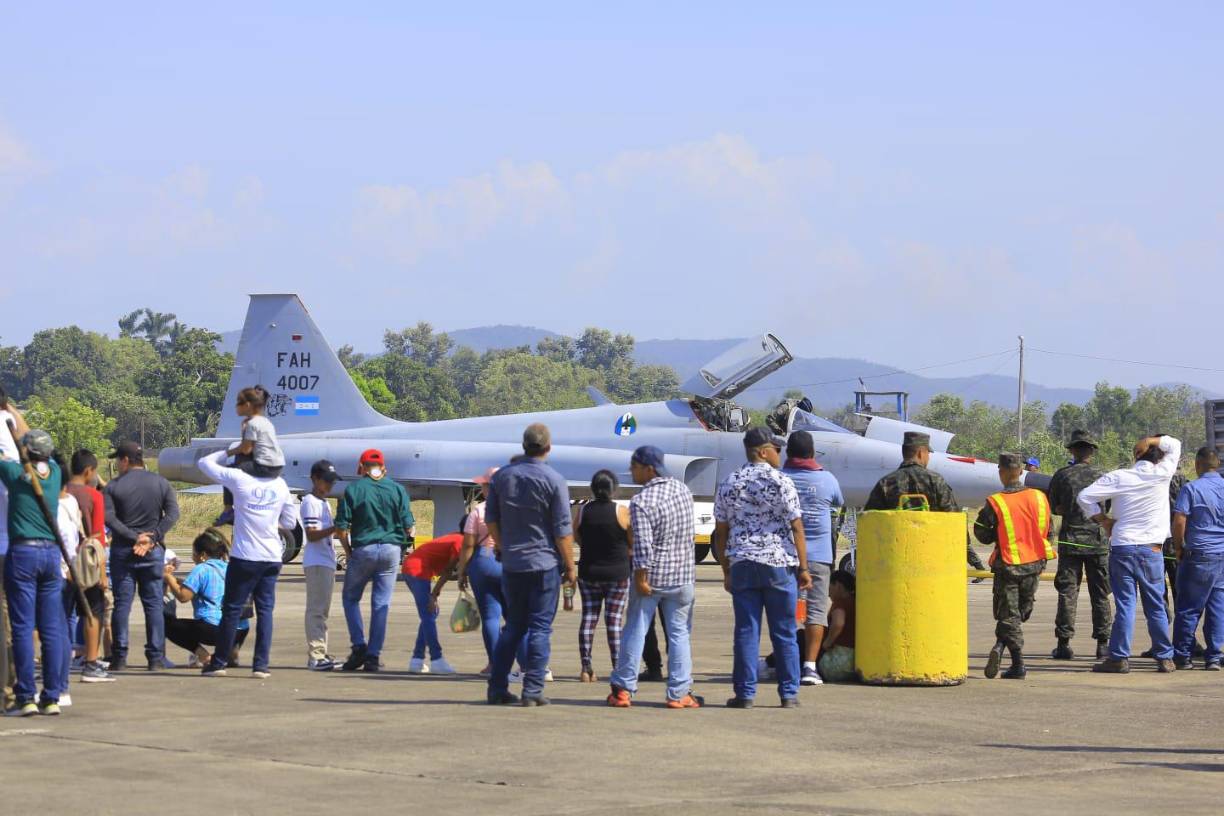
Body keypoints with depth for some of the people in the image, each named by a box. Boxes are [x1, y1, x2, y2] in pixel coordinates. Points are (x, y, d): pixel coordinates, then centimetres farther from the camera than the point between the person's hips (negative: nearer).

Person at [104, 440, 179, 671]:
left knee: (122, 604, 2)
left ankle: (119, 658, 1)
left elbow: (108, 517, -14)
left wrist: (133, 536, -14)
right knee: (154, 604, 5)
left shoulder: (114, 486, -2)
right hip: (153, 552, 2)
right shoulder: (161, 483, 5)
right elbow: (172, 514, -4)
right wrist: (152, 538, -10)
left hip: (122, 550, -2)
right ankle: (156, 658, 2)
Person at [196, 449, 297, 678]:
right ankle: (261, 665, 2)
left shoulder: (239, 479, -9)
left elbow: (204, 463, 2)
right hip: (272, 558, 3)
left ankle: (219, 662, 11)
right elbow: (290, 523, 11)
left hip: (245, 557, -3)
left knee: (232, 610, 5)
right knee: (265, 610, 6)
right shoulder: (280, 485, 1)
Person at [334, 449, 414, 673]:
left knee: (350, 597, 16)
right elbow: (408, 527, -1)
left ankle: (359, 645, 1)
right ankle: (373, 656, 3)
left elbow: (341, 527, -6)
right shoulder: (397, 489, 2)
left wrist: (348, 551, 6)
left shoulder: (353, 490, -4)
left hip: (363, 548, -2)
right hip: (391, 550, 2)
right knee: (381, 604, 5)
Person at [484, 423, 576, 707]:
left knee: (513, 626, 14)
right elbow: (563, 530, -10)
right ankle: (532, 691, -3)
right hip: (544, 563, -4)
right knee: (540, 628, 0)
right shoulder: (553, 480, -11)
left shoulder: (501, 477, 3)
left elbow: (491, 519, 11)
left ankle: (497, 689, 12)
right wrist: (570, 566, -1)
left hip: (512, 565, 4)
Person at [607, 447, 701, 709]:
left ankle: (623, 689, 10)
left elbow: (643, 544, -22)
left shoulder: (641, 502, -17)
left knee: (635, 630, 7)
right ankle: (679, 693, 5)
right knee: (680, 633, 7)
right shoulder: (683, 489, 4)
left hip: (652, 576, -4)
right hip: (683, 574, 4)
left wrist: (641, 577, -16)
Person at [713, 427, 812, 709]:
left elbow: (721, 532, 10)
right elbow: (796, 528, -7)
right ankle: (789, 694, 5)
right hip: (779, 564, -3)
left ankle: (745, 694, 2)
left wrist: (726, 571, 16)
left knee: (746, 632, 4)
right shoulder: (781, 482, -5)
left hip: (742, 565, 3)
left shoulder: (729, 484, 7)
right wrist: (803, 568, -2)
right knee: (784, 633, 4)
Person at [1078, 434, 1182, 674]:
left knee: (1124, 604, 1)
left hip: (1121, 548, 0)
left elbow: (1085, 497, -6)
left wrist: (1103, 520, 3)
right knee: (1156, 606, 8)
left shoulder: (1118, 477, -4)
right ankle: (1165, 658, 11)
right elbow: (1175, 445, 13)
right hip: (1151, 549, 0)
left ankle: (1119, 658, -2)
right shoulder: (1161, 475, -3)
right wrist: (1152, 441, 3)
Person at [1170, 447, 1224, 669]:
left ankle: (1182, 656, 7)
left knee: (1188, 608, 3)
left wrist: (1179, 548, 0)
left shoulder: (1191, 488, -8)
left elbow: (1179, 521, -13)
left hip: (1199, 556, -4)